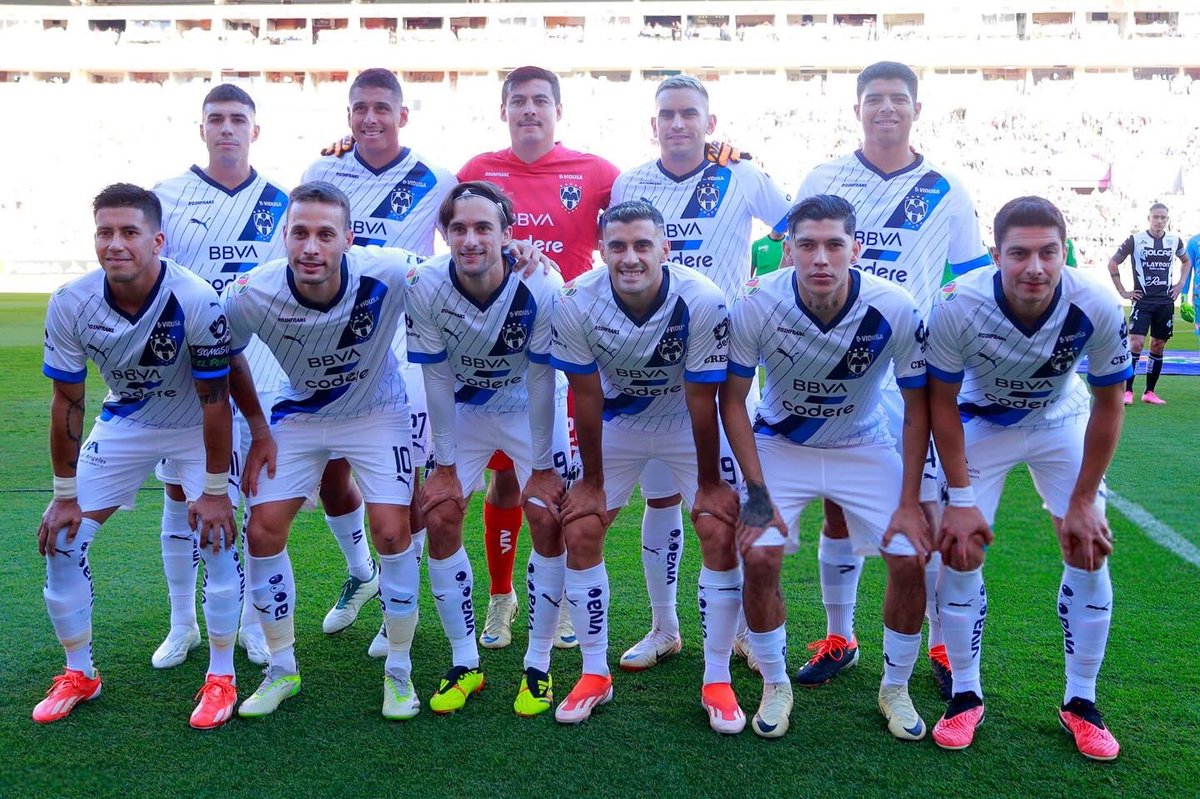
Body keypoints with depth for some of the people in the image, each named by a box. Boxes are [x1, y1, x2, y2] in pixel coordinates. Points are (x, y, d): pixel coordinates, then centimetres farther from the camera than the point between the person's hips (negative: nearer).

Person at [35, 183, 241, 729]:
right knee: (61, 539, -1)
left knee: (217, 537, -16)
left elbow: (214, 400, -22)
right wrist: (64, 496, -6)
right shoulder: (70, 305, -21)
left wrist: (214, 491, -18)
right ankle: (79, 674, 20)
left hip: (196, 428, -3)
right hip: (123, 424, 4)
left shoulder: (197, 301, -31)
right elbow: (67, 403, -10)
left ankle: (221, 678, 4)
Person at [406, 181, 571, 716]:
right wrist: (445, 464, -10)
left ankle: (538, 665, 6)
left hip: (531, 409, -2)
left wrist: (541, 466, -16)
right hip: (463, 408, 2)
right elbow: (436, 379, -15)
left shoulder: (542, 288, -29)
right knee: (439, 521, -6)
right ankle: (464, 664, 9)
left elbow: (541, 380, -21)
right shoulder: (425, 289, -24)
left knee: (548, 521, -10)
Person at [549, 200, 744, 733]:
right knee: (580, 532, -4)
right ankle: (595, 674, 13)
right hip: (617, 420, 2)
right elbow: (586, 396, -14)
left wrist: (710, 482, -12)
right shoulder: (577, 304, -25)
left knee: (720, 533, -12)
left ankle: (717, 681, 4)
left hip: (688, 422, -2)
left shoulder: (702, 302, -30)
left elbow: (702, 399, -20)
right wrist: (591, 481, -6)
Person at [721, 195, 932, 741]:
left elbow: (917, 409, -10)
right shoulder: (757, 306, -25)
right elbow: (732, 400, -12)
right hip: (780, 445, 0)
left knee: (910, 559, -11)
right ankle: (775, 686, 8)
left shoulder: (895, 310, -24)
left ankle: (895, 689, 15)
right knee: (759, 558, -17)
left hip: (864, 446, 1)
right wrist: (756, 491, -17)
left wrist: (909, 502, -12)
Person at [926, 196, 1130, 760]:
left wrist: (1083, 501, -11)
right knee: (960, 551, -8)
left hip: (1061, 423, 1)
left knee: (1090, 550, -5)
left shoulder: (1098, 308, -30)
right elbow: (941, 402, -18)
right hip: (981, 424, -1)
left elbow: (1108, 404, -14)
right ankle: (966, 696, 11)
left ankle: (1080, 703, 14)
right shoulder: (957, 306, -34)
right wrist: (960, 498, -17)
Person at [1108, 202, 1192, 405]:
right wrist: (1123, 291, -2)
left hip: (1165, 302, 4)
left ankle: (1149, 392, 14)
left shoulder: (1175, 240, 6)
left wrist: (1181, 284, 11)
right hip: (1143, 300, -4)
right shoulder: (1135, 240, -5)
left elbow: (1187, 261, 25)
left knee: (1158, 346, 6)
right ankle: (1127, 391, -8)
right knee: (1136, 343, -14)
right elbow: (1113, 263, 1)